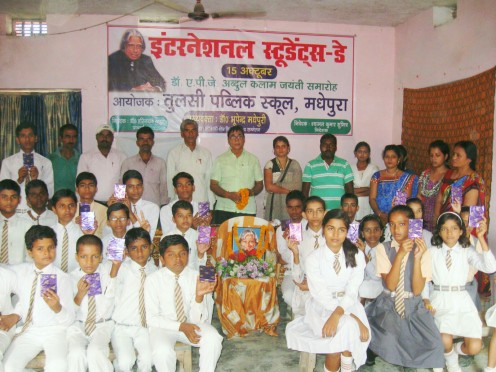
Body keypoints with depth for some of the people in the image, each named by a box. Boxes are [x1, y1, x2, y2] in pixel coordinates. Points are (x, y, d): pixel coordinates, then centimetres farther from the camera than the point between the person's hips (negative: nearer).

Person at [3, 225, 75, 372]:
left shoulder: (62, 278, -8)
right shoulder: (19, 272, 3)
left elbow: (69, 320, -11)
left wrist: (57, 307, -29)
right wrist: (16, 315, 2)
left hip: (54, 331, -3)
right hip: (27, 331, 3)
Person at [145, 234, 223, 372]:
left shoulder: (196, 277, -9)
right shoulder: (153, 280, -12)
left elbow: (197, 319, -11)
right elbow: (152, 318, -10)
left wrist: (199, 295, -31)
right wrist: (181, 327, -22)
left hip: (190, 322, 2)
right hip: (163, 326, -2)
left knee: (213, 339, -26)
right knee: (163, 351, -33)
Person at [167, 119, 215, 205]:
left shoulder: (206, 153, 11)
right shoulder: (173, 153, 3)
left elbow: (209, 179, 9)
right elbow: (170, 180, 3)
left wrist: (211, 205, 3)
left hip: (203, 202, 2)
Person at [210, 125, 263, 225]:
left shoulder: (253, 160, 12)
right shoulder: (220, 160, 10)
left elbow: (259, 184, 14)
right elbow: (213, 185, 6)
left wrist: (250, 192, -8)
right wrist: (228, 195, -12)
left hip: (248, 210, 1)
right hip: (224, 210, 0)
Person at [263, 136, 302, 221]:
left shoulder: (295, 164, 9)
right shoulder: (270, 164, 6)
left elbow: (298, 186, -2)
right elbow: (269, 187, -5)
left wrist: (277, 185, -6)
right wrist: (288, 190, -5)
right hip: (274, 204, -1)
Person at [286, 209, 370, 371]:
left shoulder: (356, 256, -3)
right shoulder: (314, 258, -7)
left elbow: (352, 291, -13)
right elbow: (320, 293, -16)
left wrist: (337, 313, -33)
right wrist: (351, 316, -26)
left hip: (348, 304, 2)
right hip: (322, 307, -1)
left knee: (353, 329, -30)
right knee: (346, 327, -29)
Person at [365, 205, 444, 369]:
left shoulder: (422, 250, -4)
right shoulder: (383, 249, -4)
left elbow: (417, 290, -13)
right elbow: (390, 285, -15)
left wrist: (417, 257, -24)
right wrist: (400, 254, -25)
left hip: (414, 307, 1)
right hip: (388, 305, -1)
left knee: (434, 346, -20)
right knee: (388, 342, -29)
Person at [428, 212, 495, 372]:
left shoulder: (467, 251, 4)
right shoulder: (432, 252, 3)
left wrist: (481, 238, -16)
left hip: (461, 300, 2)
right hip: (440, 300, -1)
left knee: (474, 347, -12)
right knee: (445, 342, -23)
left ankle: (456, 349, 25)